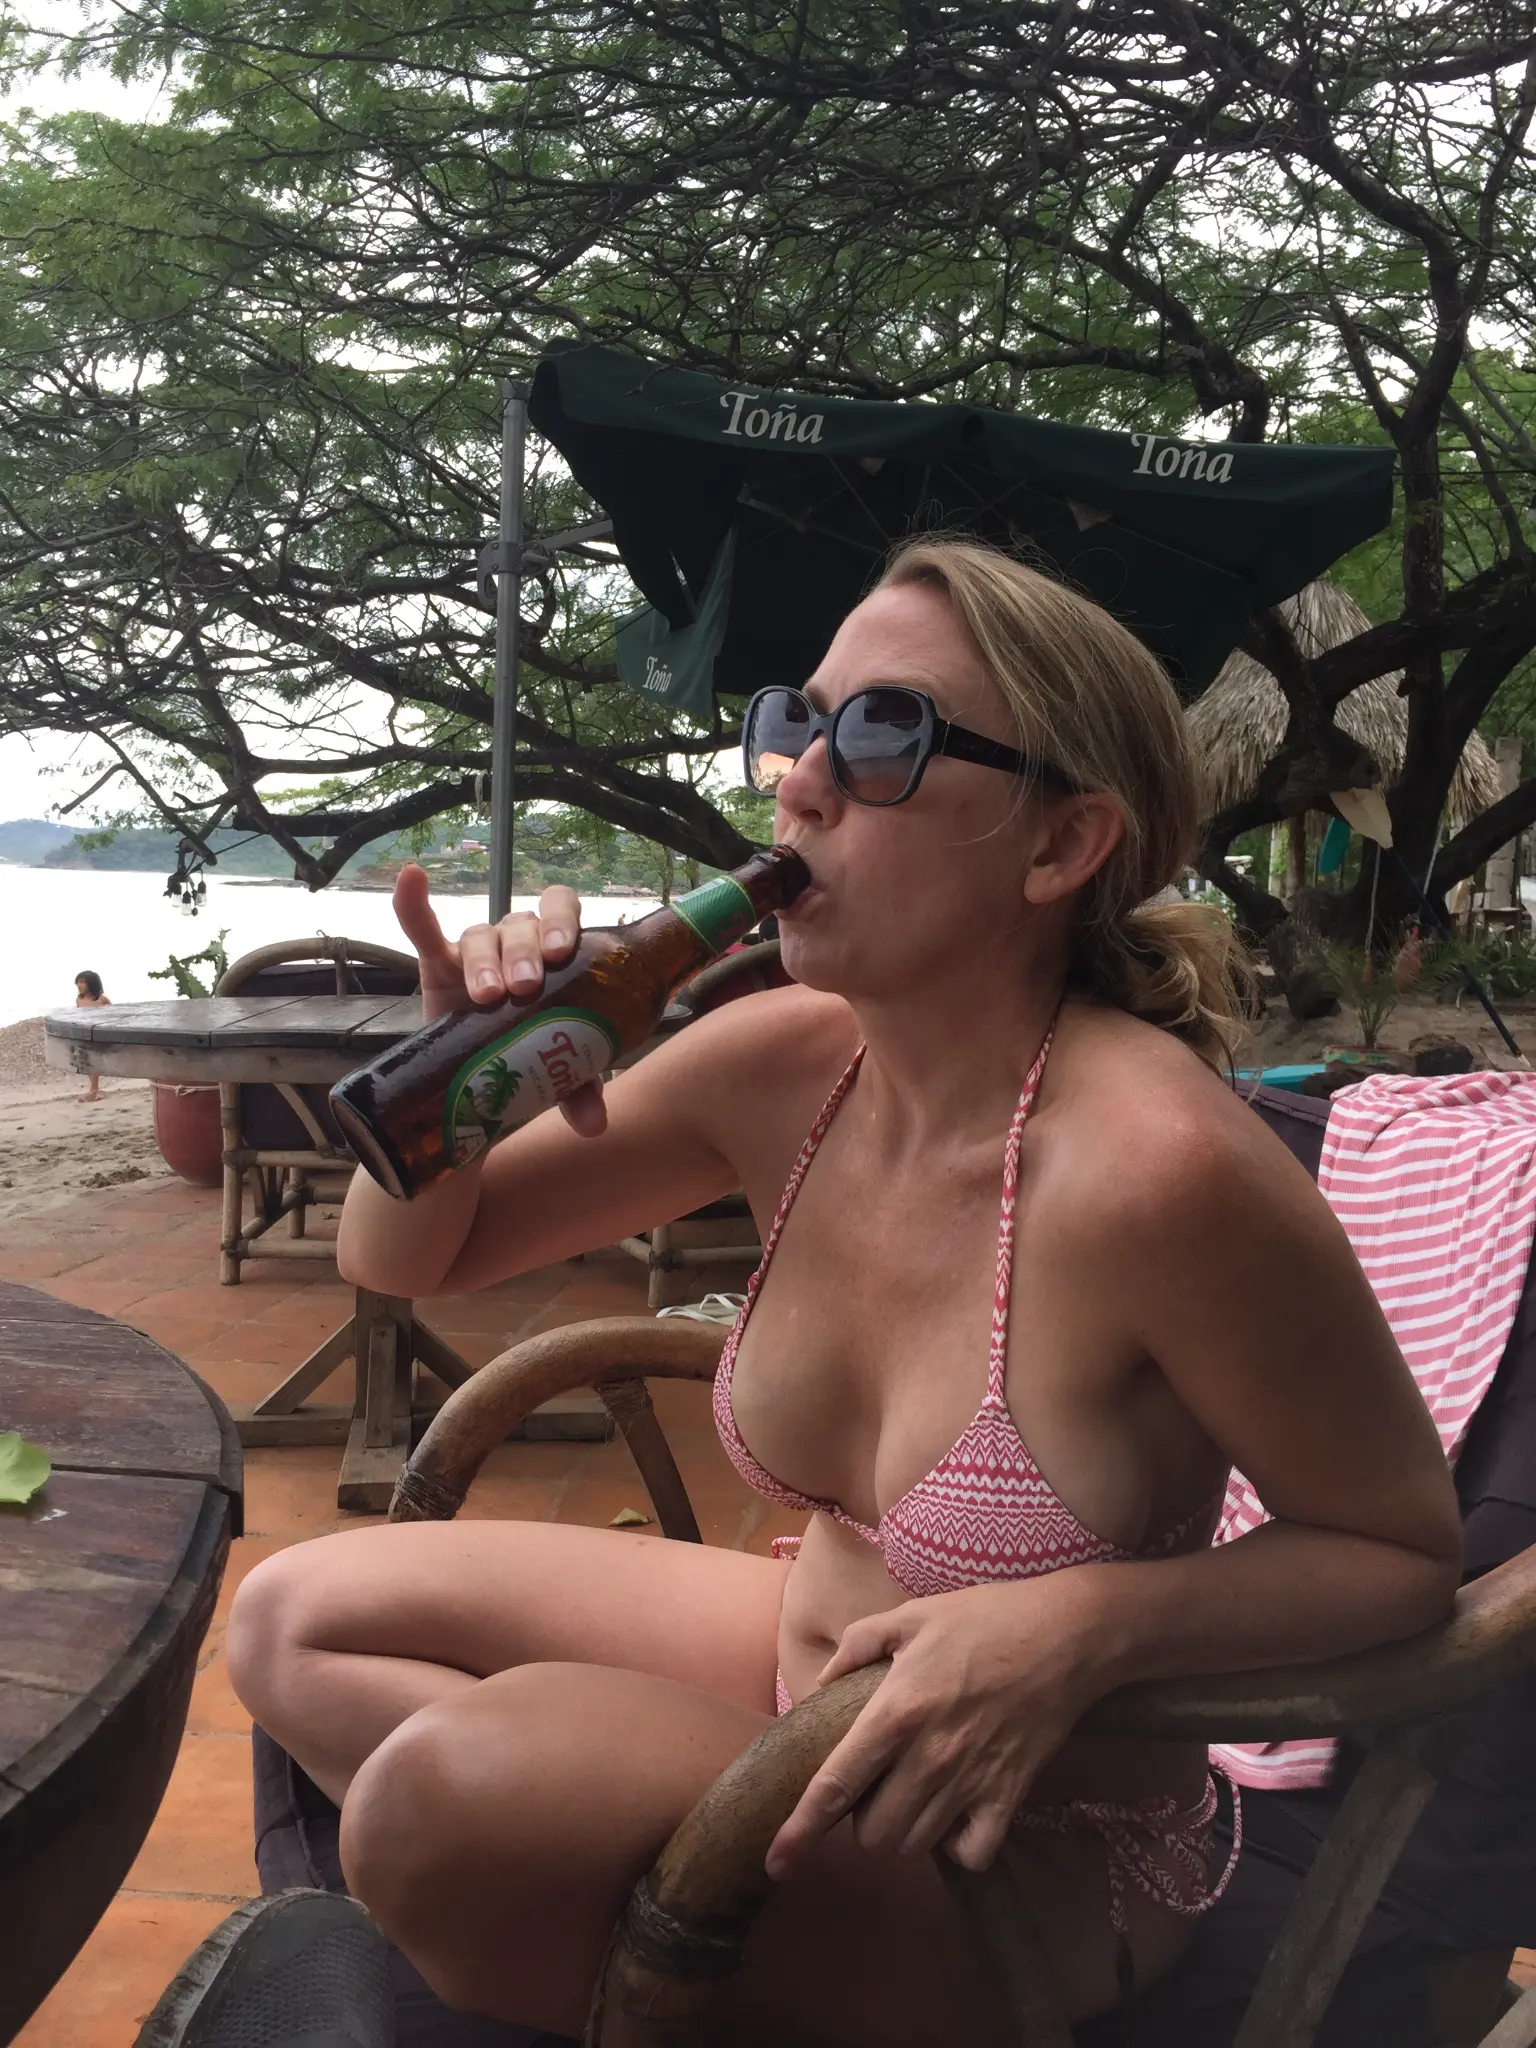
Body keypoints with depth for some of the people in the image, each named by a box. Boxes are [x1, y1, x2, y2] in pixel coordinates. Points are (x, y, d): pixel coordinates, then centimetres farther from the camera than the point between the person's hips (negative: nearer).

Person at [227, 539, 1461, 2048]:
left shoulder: (1160, 1168, -30)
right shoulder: (782, 1063, -11)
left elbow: (1406, 1552, -14)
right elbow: (402, 1257, 1)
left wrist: (1090, 1621, -30)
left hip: (1034, 1855, -6)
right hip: (802, 1656, 6)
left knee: (457, 1774, -28)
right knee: (296, 1625, 2)